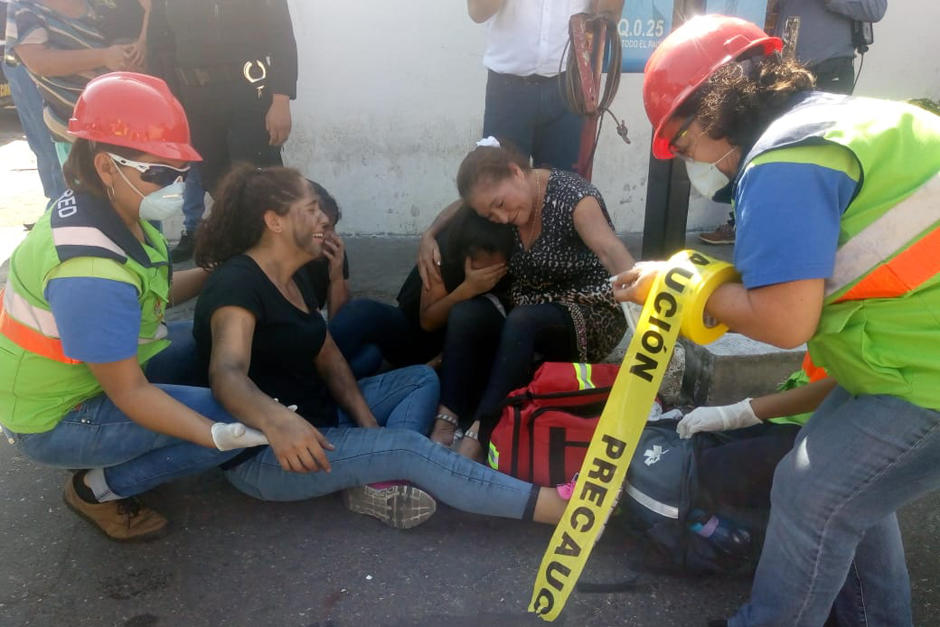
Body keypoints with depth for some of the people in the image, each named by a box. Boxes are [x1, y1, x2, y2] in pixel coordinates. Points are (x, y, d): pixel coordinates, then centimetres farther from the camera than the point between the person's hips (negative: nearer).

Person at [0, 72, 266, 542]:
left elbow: (152, 296, 5)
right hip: (54, 420, -9)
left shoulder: (116, 211, -8)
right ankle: (98, 488, 2)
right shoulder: (90, 273, -34)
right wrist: (221, 435, -35)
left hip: (102, 366, 9)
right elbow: (130, 392, -28)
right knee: (234, 417, -20)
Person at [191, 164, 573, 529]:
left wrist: (366, 419, -7)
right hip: (262, 452, -10)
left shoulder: (294, 279, 10)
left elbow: (328, 358, 8)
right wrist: (276, 421, -57)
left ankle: (378, 480, -20)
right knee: (407, 447, -26)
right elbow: (227, 374, -36)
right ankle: (565, 508, -26)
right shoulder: (237, 283, -19)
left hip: (318, 419, 10)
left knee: (422, 379, 7)